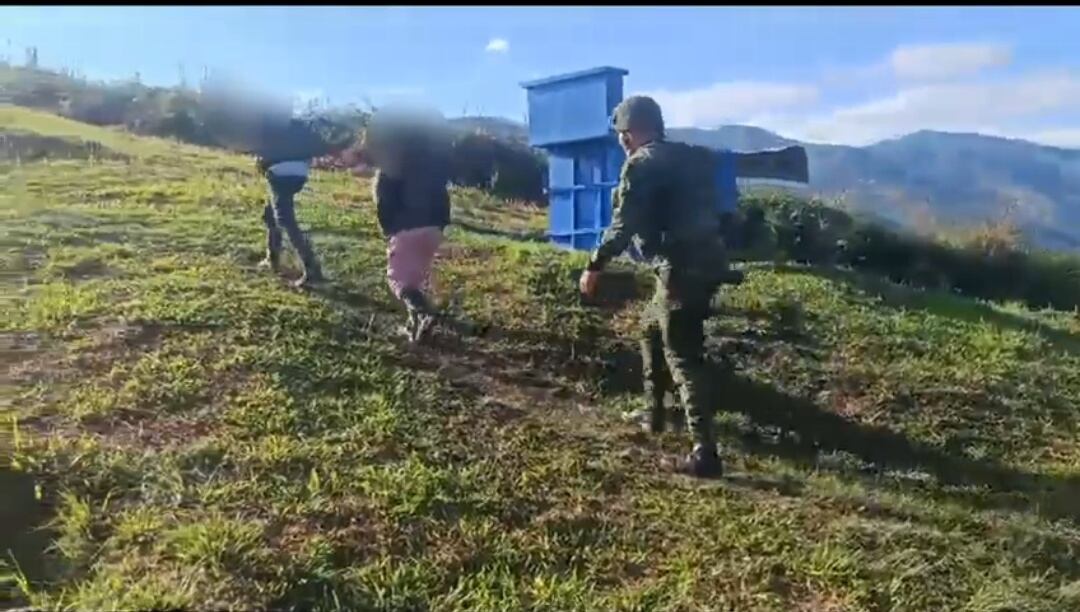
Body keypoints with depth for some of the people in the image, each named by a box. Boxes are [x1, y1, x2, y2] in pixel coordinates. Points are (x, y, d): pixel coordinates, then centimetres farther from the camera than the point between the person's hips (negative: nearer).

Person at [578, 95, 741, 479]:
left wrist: (595, 266, -6)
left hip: (681, 271, -9)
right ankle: (654, 413, 36)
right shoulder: (689, 158, 17)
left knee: (682, 359, -6)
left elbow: (625, 225, -13)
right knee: (652, 331, 26)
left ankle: (705, 453, -7)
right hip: (705, 265, 9)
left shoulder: (641, 164, -7)